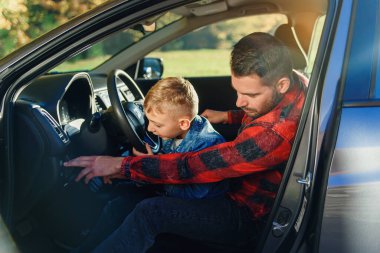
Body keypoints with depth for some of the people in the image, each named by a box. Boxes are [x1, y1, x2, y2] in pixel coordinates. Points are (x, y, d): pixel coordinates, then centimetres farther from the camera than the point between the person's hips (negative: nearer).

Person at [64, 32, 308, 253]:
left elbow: (194, 167, -33)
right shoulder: (294, 79, -8)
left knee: (149, 212, -26)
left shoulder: (277, 133, -37)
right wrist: (227, 116, 9)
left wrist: (122, 165, -27)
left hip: (250, 218, -10)